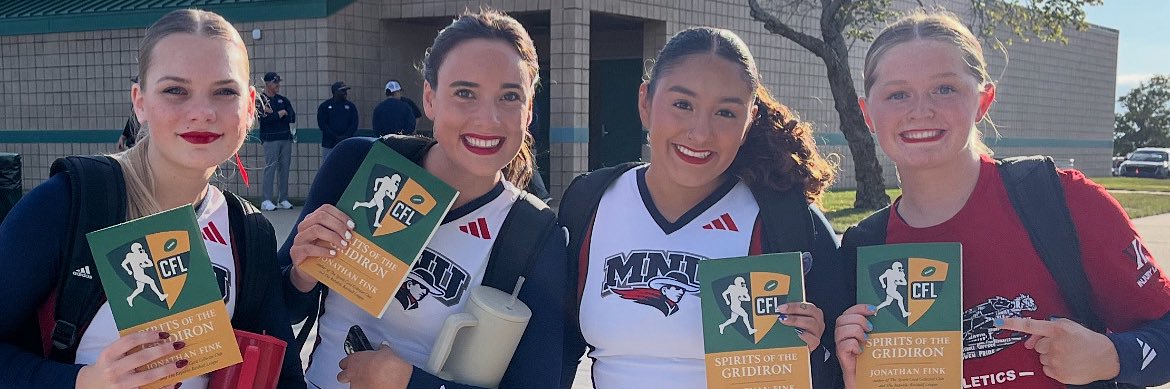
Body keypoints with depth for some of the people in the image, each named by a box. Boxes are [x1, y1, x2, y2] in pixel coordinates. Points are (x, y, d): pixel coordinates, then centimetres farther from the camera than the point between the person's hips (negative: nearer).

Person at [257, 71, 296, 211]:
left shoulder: (283, 100, 18)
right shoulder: (260, 100, 1)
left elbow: (292, 118, 4)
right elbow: (265, 119, -13)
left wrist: (273, 114, -7)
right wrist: (281, 113, -2)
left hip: (286, 138, 5)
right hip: (270, 139, -5)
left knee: (284, 168, 3)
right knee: (270, 168, -10)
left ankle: (283, 199, 7)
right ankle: (267, 200, -11)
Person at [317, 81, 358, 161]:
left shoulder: (351, 106, 12)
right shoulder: (324, 106, 5)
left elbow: (354, 124, 7)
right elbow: (322, 124, -2)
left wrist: (346, 136, -10)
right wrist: (336, 137, -12)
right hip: (329, 145, -1)